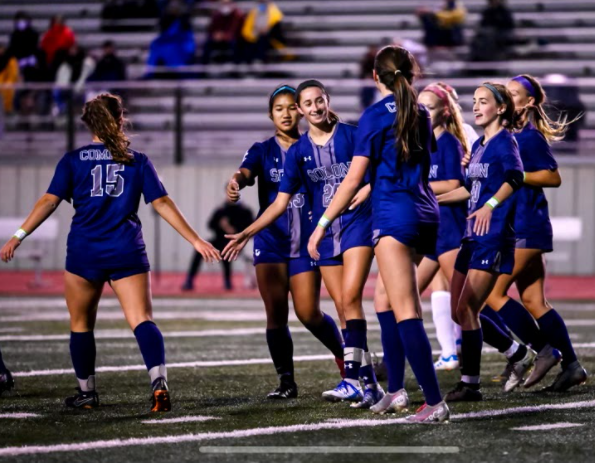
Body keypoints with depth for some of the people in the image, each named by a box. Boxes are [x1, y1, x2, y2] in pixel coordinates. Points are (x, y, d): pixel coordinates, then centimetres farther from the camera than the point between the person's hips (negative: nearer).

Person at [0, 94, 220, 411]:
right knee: (141, 319, -8)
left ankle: (86, 393, 22)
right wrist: (195, 240, 6)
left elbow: (49, 201, -5)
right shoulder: (137, 161, 6)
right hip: (127, 253, 0)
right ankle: (159, 382, -29)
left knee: (81, 324, 16)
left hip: (84, 253, 0)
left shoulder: (73, 160, 4)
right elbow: (162, 204, 3)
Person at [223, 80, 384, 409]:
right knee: (342, 307, 1)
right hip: (324, 232, 4)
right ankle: (369, 384, 4)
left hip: (356, 224, -4)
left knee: (350, 299, -18)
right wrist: (247, 233, 3)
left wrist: (367, 190, -19)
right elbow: (281, 202, 9)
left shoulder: (350, 135, -3)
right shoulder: (298, 151, 6)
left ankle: (352, 378, -23)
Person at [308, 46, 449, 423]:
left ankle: (435, 402, -19)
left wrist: (323, 224, -7)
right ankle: (396, 389, 19)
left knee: (406, 311, -11)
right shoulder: (421, 114, 13)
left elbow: (353, 179, -11)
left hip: (395, 216, -7)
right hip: (426, 214, 7)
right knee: (388, 298, 21)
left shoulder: (376, 116, -7)